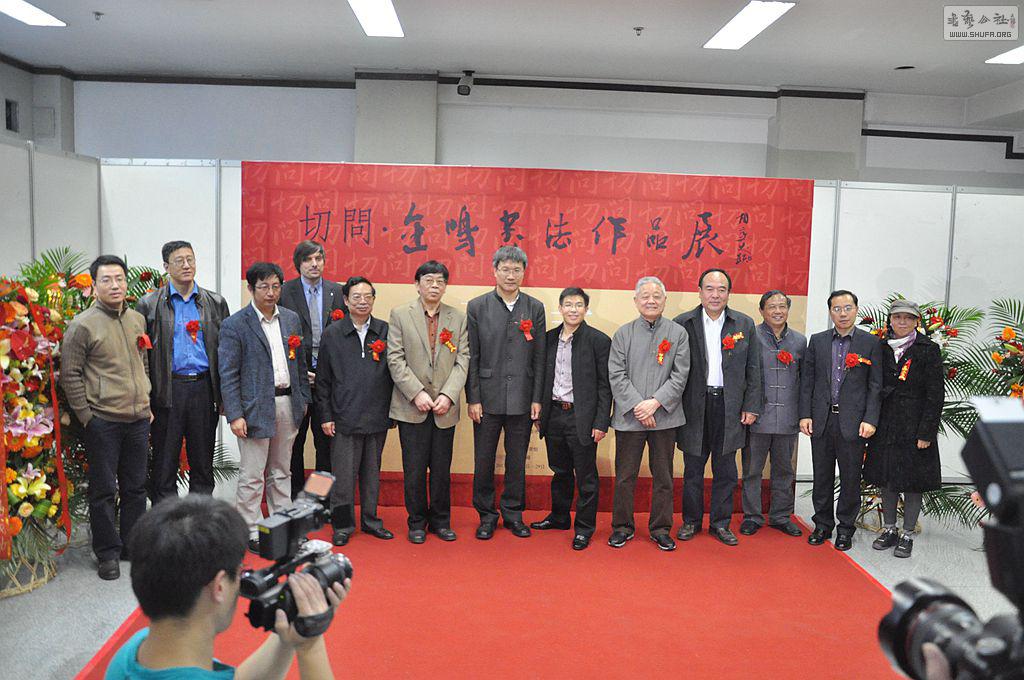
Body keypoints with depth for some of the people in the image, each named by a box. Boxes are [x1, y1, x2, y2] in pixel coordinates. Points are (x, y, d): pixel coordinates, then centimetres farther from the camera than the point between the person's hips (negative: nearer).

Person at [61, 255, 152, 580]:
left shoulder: (137, 319, 10)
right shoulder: (82, 325, -8)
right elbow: (70, 375, -7)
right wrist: (86, 416, -9)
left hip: (138, 419, 6)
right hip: (103, 421, -5)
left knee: (136, 487, 13)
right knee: (104, 490, 3)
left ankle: (132, 545, 26)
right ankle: (107, 553, 15)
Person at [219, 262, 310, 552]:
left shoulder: (291, 319, 9)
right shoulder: (234, 325, -8)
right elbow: (228, 375, -10)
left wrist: (304, 399, 12)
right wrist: (234, 415, -15)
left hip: (288, 404, 5)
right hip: (255, 407, -5)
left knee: (281, 472, 16)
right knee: (252, 476, 2)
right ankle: (250, 532, 14)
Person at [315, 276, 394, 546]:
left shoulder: (386, 332, 4)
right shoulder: (332, 334, 2)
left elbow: (394, 372, 7)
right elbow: (323, 379, 4)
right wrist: (326, 416, 0)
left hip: (377, 416, 2)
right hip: (344, 417, -1)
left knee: (372, 472, 12)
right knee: (343, 474, 2)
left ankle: (370, 520, 26)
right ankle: (343, 525, 17)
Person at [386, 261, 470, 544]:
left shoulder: (458, 318, 7)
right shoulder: (400, 314, 2)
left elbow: (463, 361, 2)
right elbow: (395, 359, -4)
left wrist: (448, 395, -11)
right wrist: (417, 393, -13)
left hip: (445, 407, 2)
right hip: (411, 406, -1)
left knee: (442, 469, 9)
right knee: (414, 469, 4)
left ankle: (440, 520, 23)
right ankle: (417, 522, 20)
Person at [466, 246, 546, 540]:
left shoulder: (535, 308, 5)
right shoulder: (477, 307, 0)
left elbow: (539, 357, 4)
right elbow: (471, 357, -1)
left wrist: (537, 399, 0)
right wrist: (473, 399, -5)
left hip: (521, 401, 1)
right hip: (488, 398, -1)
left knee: (517, 461, 11)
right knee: (483, 461, 7)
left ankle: (513, 513, 26)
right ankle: (487, 515, 22)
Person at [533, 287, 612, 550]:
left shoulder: (599, 340, -7)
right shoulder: (550, 338, 7)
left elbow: (605, 385, -8)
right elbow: (543, 378, 13)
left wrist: (601, 422, -12)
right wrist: (539, 413, 10)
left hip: (582, 417, -5)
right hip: (554, 415, 5)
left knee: (586, 476, 5)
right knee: (560, 471, 19)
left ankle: (584, 528, 17)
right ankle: (559, 517, 34)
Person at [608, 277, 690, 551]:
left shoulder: (678, 333, 3)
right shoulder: (623, 333, 4)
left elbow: (680, 376, -3)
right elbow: (616, 376, -3)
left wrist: (655, 403, -14)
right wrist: (637, 406, -13)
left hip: (665, 416, 0)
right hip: (629, 416, 0)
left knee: (663, 476, 10)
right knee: (625, 476, 8)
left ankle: (660, 529, 23)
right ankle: (622, 526, 22)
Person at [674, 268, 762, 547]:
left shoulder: (745, 324, 4)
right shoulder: (683, 323, -1)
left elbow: (753, 370, 6)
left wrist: (751, 406, 1)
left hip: (729, 407, 1)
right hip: (694, 406, -1)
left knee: (725, 471, 10)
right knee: (693, 469, 9)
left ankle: (721, 523, 23)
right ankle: (691, 521, 24)